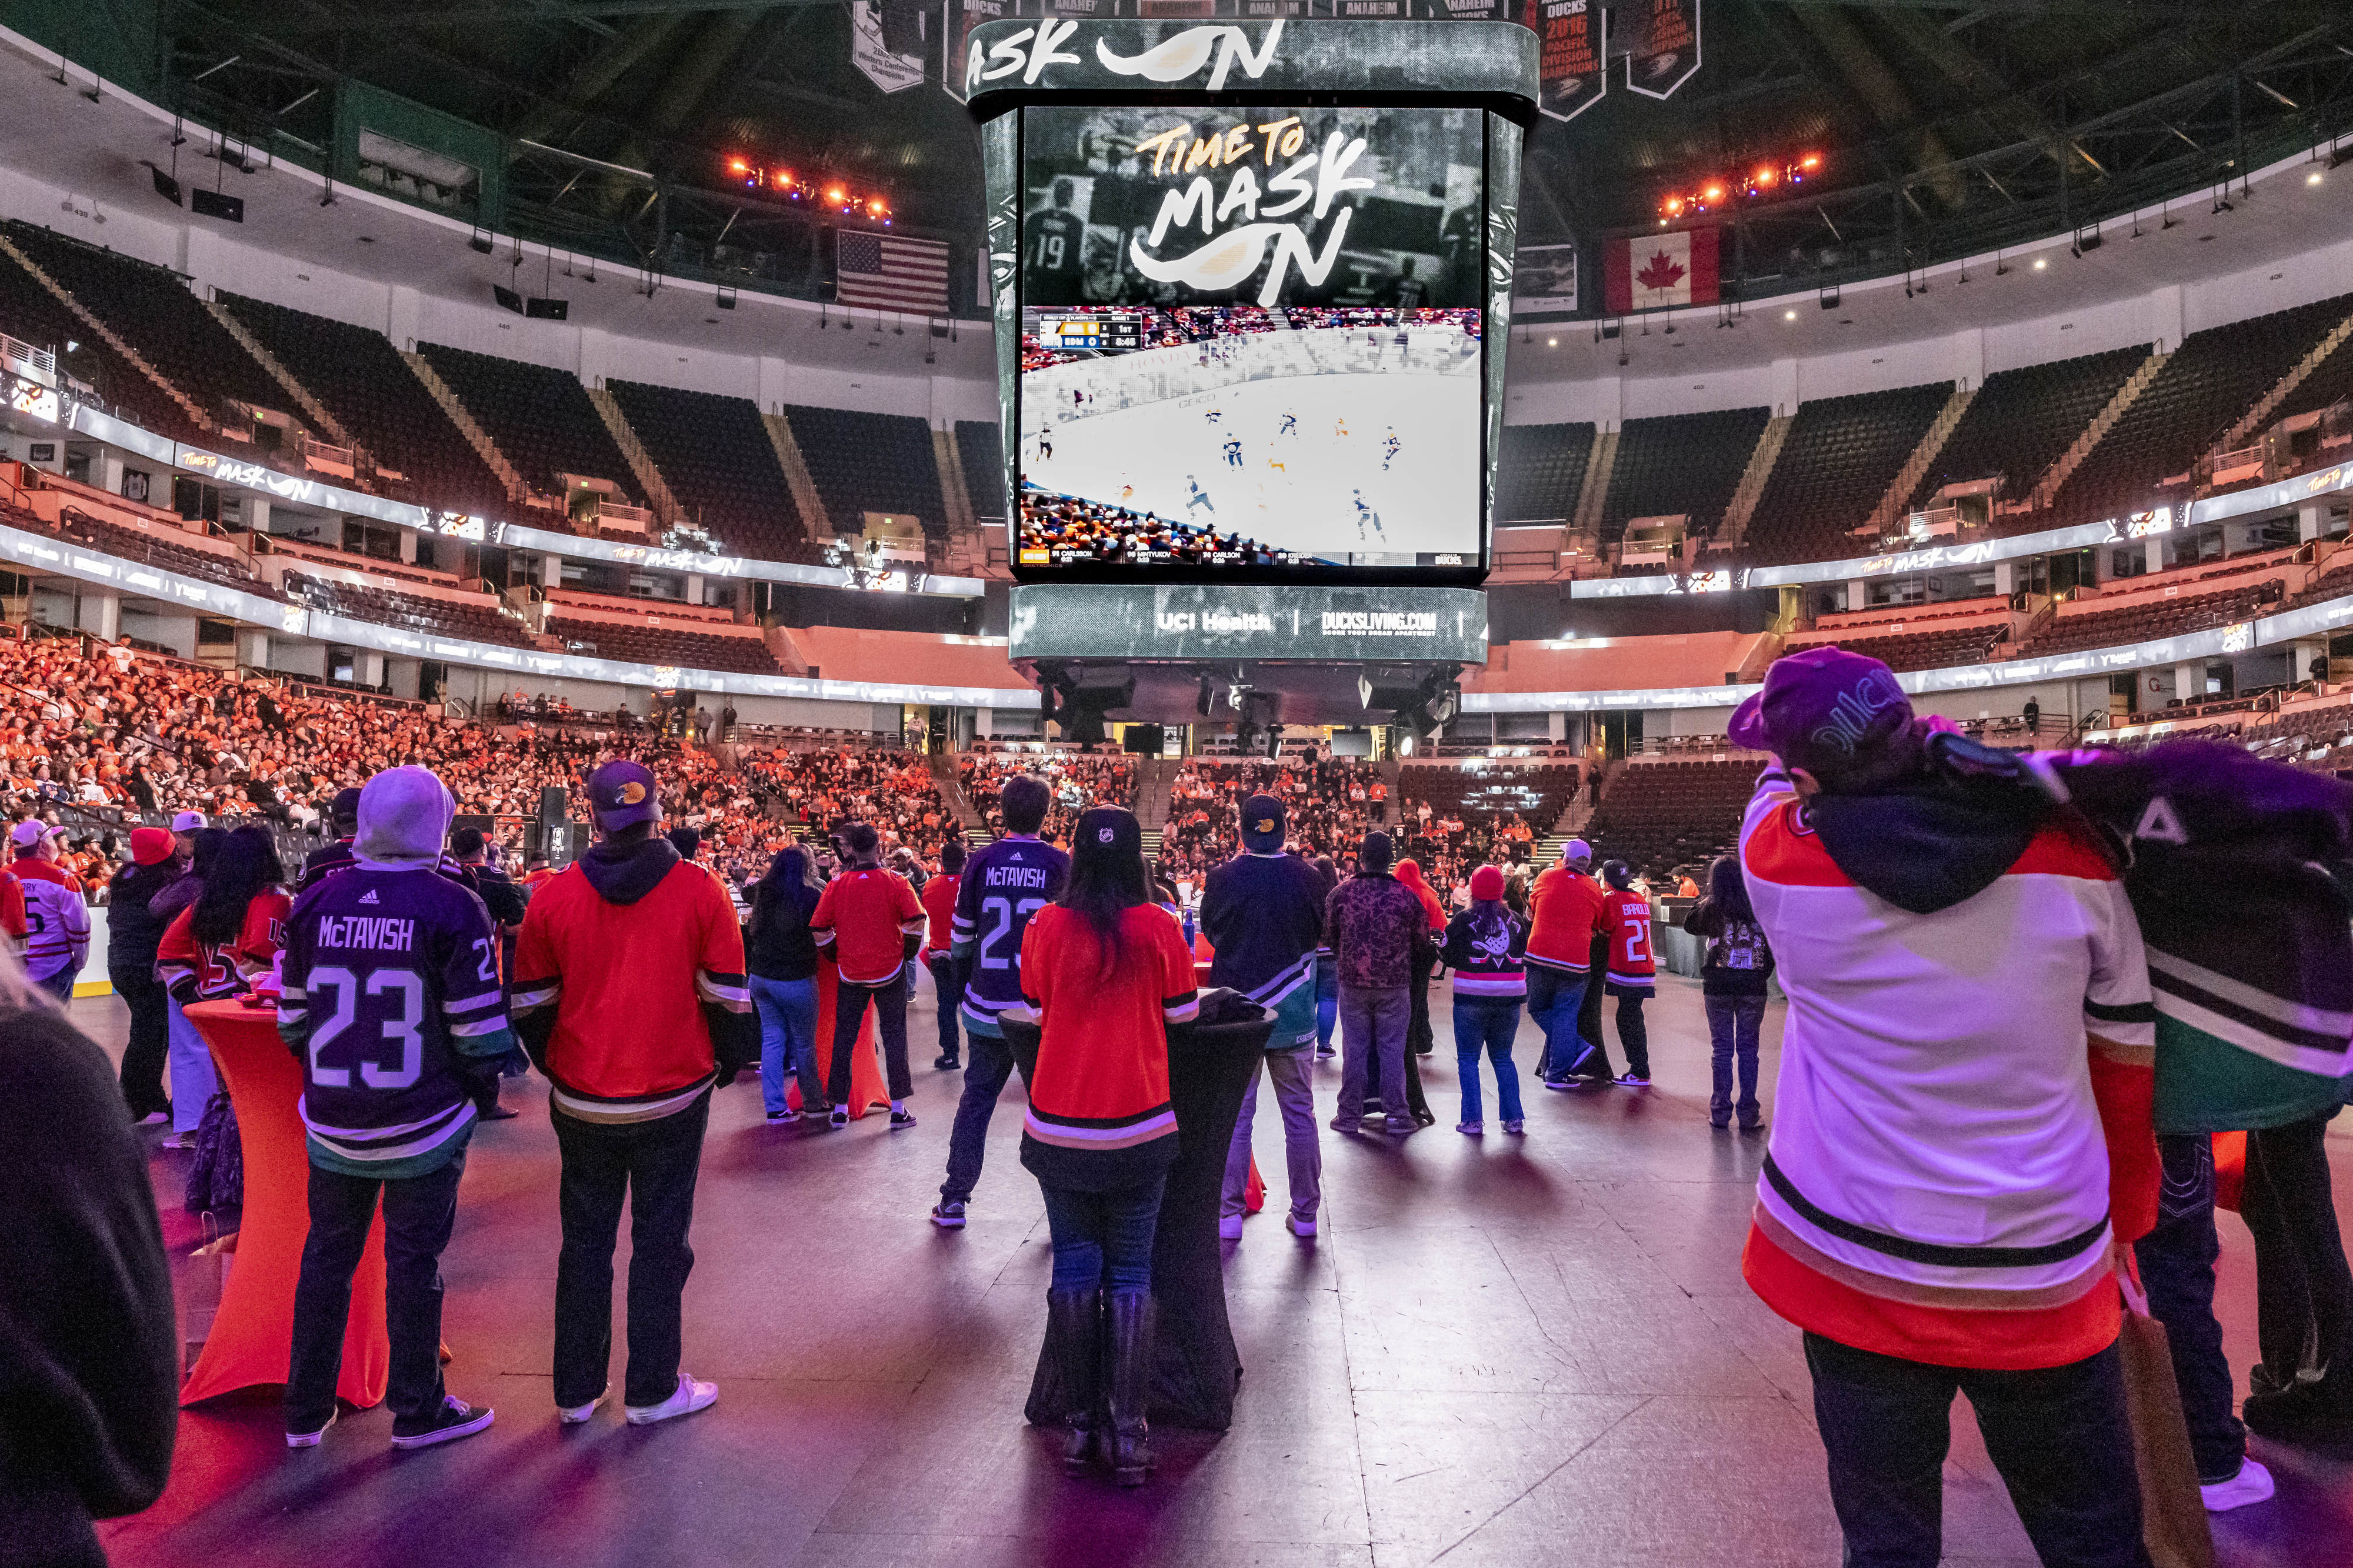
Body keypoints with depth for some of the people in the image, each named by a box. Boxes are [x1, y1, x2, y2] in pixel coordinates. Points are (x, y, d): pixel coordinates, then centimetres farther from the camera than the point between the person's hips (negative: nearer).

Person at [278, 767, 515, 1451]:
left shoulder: (315, 902, -1)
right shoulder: (452, 908, -14)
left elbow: (292, 1019, 7)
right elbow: (479, 1029, -12)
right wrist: (482, 1093, 4)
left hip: (333, 1125, 4)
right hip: (423, 1124, -4)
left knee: (328, 1255, 18)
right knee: (413, 1262, 8)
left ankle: (306, 1412, 31)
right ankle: (416, 1411, 22)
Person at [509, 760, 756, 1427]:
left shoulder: (554, 897, -4)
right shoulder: (700, 891, -10)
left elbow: (529, 1004, 4)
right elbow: (728, 997, -6)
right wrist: (725, 1065, 9)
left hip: (582, 1102, 2)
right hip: (674, 1097, -2)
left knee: (585, 1241, 15)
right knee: (660, 1240, 9)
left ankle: (577, 1392, 26)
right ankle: (652, 1390, 19)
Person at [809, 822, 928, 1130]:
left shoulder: (836, 885, -3)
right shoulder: (894, 882, -10)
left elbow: (818, 929, -4)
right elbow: (916, 922, -17)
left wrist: (838, 956, 11)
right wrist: (906, 953, -1)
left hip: (850, 974, 2)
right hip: (890, 971, -2)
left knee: (844, 1038, 13)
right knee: (894, 1036, 8)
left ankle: (840, 1109, 19)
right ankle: (898, 1109, 8)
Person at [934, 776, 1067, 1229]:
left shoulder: (981, 861, -3)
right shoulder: (1059, 864, -9)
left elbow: (961, 936, 5)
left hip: (985, 1008, 2)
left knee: (976, 1100, 15)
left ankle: (953, 1202, 23)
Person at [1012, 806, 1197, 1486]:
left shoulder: (1046, 926, -6)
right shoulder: (1160, 928, -8)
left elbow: (1036, 1010, 6)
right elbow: (1181, 1013, 3)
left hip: (1059, 1129, 1)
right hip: (1138, 1127, -1)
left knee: (1074, 1267, 13)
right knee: (1131, 1273, 10)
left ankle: (1080, 1423, 22)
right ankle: (1129, 1431, 13)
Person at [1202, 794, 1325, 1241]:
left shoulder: (1224, 878, -13)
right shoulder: (1306, 878, -9)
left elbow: (1209, 928, 5)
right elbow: (1320, 932, 6)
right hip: (1294, 1017, 1)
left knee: (1234, 1115, 8)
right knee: (1299, 1113, 12)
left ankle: (1228, 1214, 12)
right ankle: (1305, 1212, 20)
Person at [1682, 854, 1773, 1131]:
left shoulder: (1713, 909, -8)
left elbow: (1689, 923, 12)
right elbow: (1773, 945, 0)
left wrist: (1708, 897, 12)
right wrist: (1762, 974, 10)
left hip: (1718, 988, -1)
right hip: (1753, 988, 1)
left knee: (1721, 1049, 8)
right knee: (1748, 1049, 8)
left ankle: (1720, 1112, 11)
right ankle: (1749, 1114, 10)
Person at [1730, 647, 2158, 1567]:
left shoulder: (1780, 856, -14)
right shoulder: (2072, 853, -7)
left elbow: (1780, 789, 13)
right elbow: (2127, 1057, 4)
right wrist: (2124, 1221, 16)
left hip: (1853, 1270, -1)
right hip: (2049, 1284, 2)